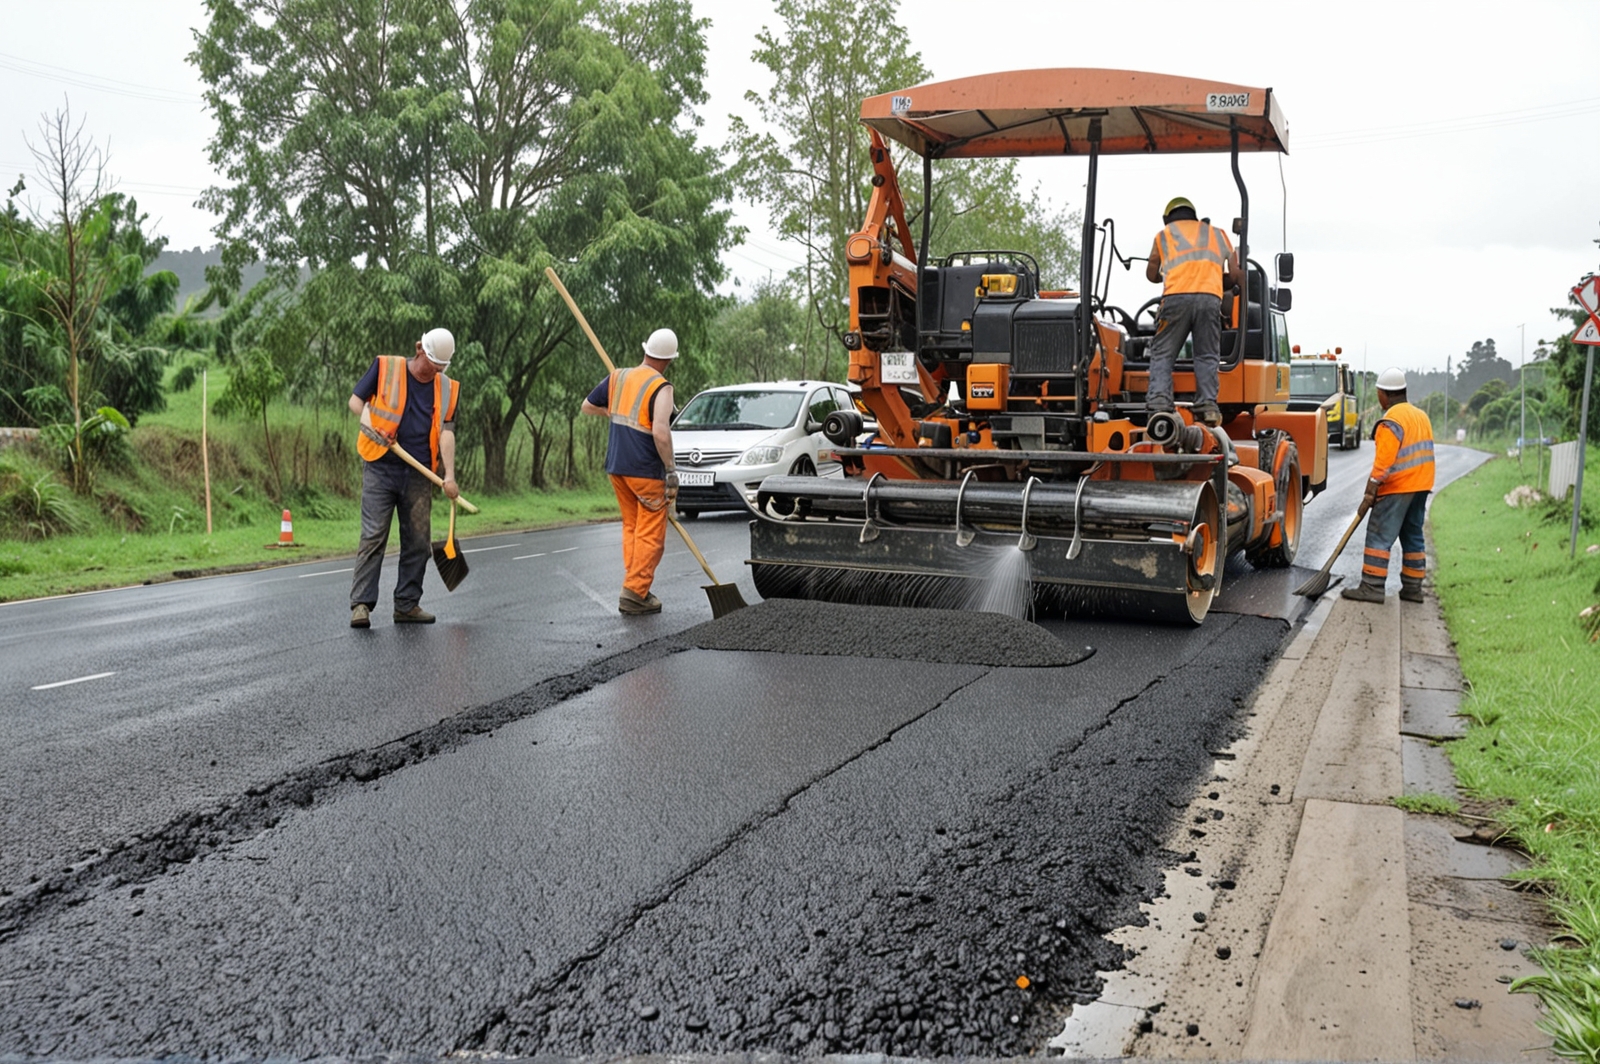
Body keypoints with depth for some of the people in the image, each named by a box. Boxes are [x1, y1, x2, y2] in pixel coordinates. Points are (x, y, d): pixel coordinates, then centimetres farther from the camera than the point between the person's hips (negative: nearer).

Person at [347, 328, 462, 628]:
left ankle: (407, 604, 15)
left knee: (418, 541, 5)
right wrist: (371, 423, -12)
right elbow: (356, 401, 9)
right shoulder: (385, 367, 3)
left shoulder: (448, 389, 9)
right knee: (373, 537, -9)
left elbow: (446, 432, 1)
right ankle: (361, 603, -8)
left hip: (419, 476, 3)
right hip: (380, 469, -3)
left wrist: (449, 476, -11)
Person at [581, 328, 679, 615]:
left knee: (631, 527, 16)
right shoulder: (661, 388, -14)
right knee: (651, 534, 1)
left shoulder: (618, 377, 5)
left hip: (616, 467, 7)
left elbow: (588, 406, 17)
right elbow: (660, 432, -25)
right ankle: (634, 593, -3)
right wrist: (671, 469, -16)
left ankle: (637, 589, 18)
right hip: (647, 472, -7)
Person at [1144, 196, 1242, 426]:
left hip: (1176, 296, -2)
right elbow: (1235, 275, 25)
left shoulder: (1163, 235, 23)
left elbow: (1152, 275, 29)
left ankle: (1159, 401, -12)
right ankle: (1207, 405, -6)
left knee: (1162, 353, 2)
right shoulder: (1218, 234, 29)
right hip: (1211, 298, 2)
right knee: (1207, 355, 5)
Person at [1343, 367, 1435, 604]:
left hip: (1397, 488, -9)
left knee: (1379, 536, -6)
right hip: (1421, 487, 9)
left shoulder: (1391, 421, -14)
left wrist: (1369, 494, -16)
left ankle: (1372, 587, -9)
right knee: (1413, 535, 13)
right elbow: (1423, 453, 17)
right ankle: (1413, 587, 15)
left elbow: (1383, 462, -19)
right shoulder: (1421, 416, 14)